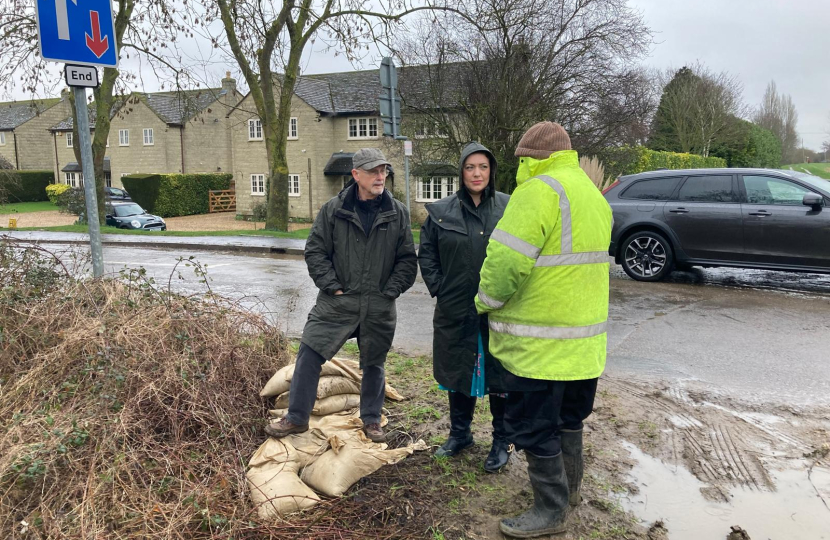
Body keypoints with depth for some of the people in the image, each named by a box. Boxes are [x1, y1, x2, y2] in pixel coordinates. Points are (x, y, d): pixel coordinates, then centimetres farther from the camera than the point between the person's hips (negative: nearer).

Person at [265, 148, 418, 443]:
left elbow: (408, 260, 5)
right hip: (337, 302, -1)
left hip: (379, 308, 1)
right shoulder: (333, 210, -2)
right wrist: (332, 286, -7)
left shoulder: (398, 213, 1)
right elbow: (315, 251, 1)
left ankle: (371, 420, 32)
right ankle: (296, 418, 15)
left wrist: (390, 291, -4)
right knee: (309, 355, -2)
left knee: (374, 364, 13)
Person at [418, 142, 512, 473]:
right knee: (458, 372, 15)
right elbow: (426, 254, 10)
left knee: (499, 376, 7)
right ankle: (459, 433, 36)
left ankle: (502, 441, 26)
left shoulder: (509, 209, -2)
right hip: (455, 312, 2)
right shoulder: (442, 212, 1)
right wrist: (438, 288, 1)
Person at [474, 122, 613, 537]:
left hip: (541, 343, -9)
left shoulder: (539, 191, -17)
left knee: (533, 426, 4)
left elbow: (506, 264, -22)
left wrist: (485, 302, -5)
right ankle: (569, 488, 40)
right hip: (585, 339, 10)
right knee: (568, 418, 23)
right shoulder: (593, 195, 14)